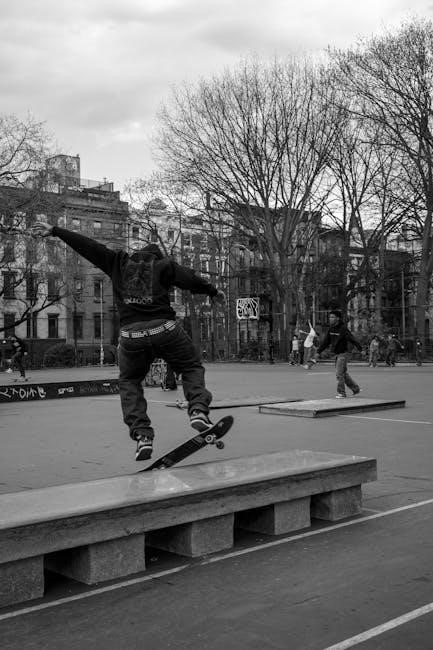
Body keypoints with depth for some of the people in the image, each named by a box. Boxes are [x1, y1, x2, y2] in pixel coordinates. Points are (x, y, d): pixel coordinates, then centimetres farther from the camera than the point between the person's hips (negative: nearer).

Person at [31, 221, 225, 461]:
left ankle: (142, 434, 6)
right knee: (192, 368, 19)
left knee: (129, 382, 21)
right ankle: (199, 410, -6)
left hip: (131, 334, 1)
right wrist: (213, 291, 22)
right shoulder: (164, 265, 14)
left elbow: (87, 246, 22)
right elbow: (191, 279, 7)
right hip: (164, 329, -1)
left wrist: (54, 231, 26)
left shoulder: (119, 263, 19)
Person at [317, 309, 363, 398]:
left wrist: (361, 349, -21)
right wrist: (319, 351, 9)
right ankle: (356, 389, 25)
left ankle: (341, 392, 1)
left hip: (343, 353, -8)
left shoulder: (343, 329, -16)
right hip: (337, 354, 8)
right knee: (344, 373, 13)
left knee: (339, 373, -8)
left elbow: (352, 339, -19)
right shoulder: (331, 328, 6)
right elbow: (326, 341, 11)